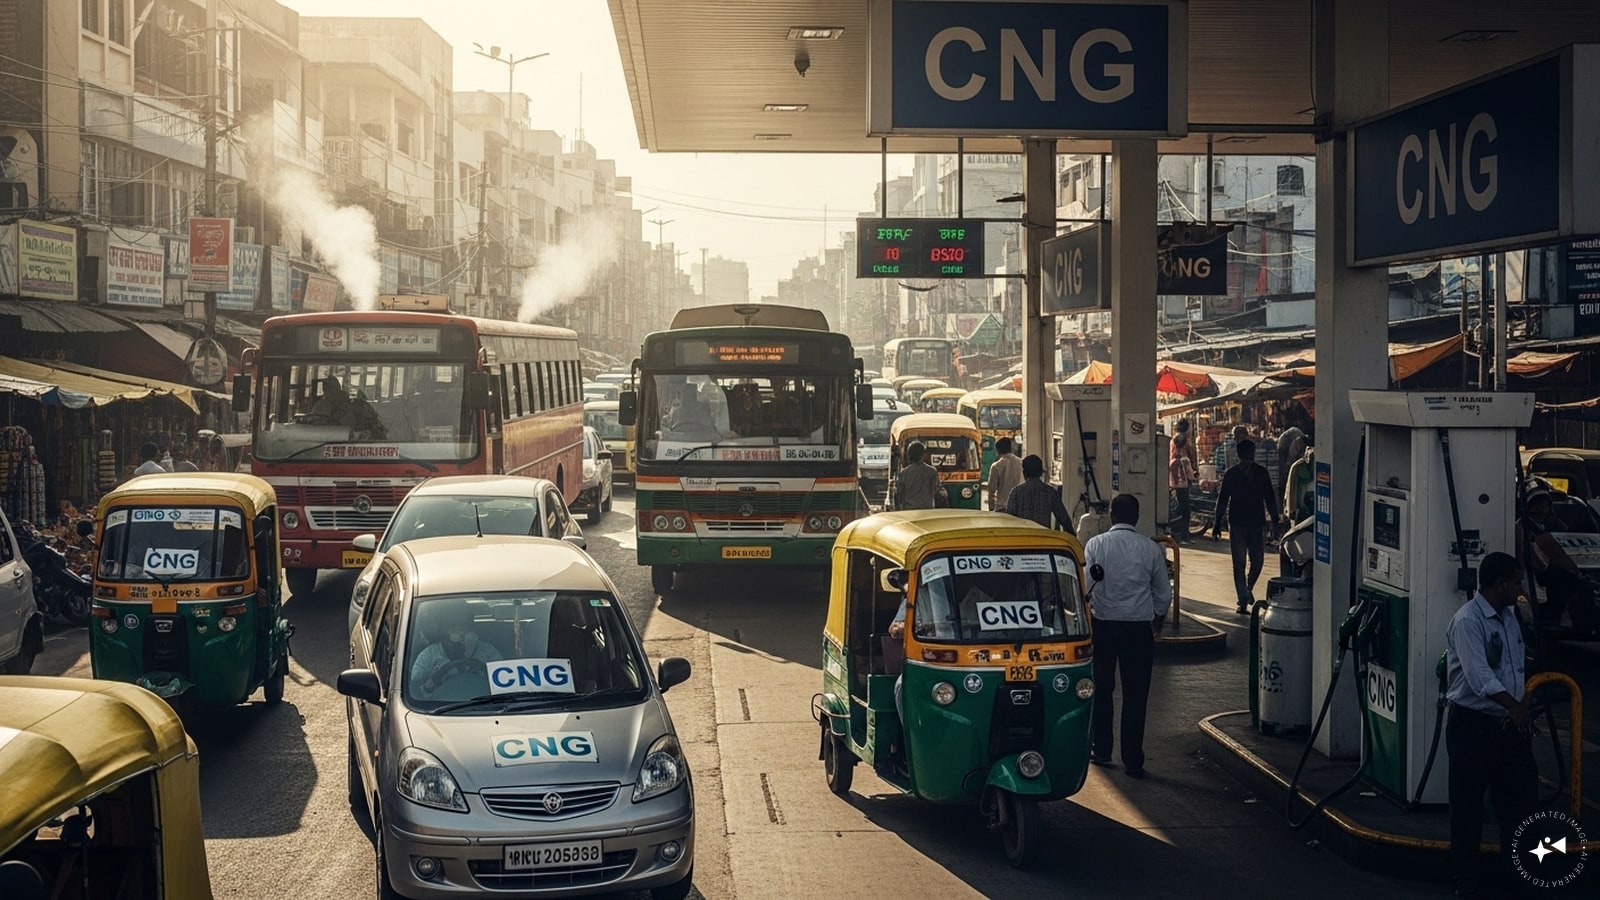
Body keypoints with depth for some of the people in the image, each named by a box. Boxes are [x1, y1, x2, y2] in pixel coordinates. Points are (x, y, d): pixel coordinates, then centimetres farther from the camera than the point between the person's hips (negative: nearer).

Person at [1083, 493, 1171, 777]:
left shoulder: (1095, 545, -6)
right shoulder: (1151, 549, -2)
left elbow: (1084, 587, -8)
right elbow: (1164, 594, 5)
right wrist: (1158, 621, 23)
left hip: (1102, 624, 0)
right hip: (1139, 628, 0)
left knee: (1101, 690, 16)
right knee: (1136, 695, 4)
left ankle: (1101, 750, 23)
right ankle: (1133, 761, 4)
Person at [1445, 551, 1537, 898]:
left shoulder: (1509, 616, 11)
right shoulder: (1467, 621, -16)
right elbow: (1479, 677, -25)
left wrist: (1523, 706, 8)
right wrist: (1514, 707, -32)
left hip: (1510, 723, 8)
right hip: (1473, 724, -8)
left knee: (1522, 795, 12)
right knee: (1467, 802, 1)